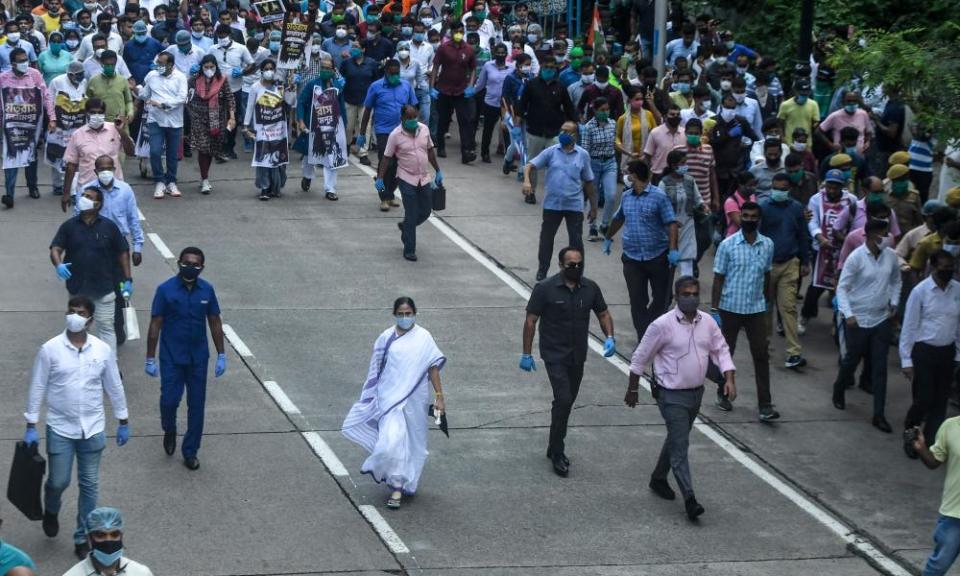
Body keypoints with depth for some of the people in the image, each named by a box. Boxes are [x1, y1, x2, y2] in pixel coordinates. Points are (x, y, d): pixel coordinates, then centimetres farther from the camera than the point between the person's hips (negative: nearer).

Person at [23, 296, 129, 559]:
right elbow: (37, 388, -4)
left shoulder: (103, 349, -4)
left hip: (92, 430, 2)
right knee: (58, 481, 3)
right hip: (60, 429, -2)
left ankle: (82, 538, 20)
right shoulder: (50, 349, -10)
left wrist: (123, 422, 10)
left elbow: (114, 387, 6)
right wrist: (31, 426, -5)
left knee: (89, 485, 6)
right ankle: (51, 511, 38)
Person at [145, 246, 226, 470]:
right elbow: (155, 325, -7)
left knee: (196, 405, 6)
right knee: (169, 399, -8)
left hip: (198, 357, 3)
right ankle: (170, 431, 25)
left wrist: (221, 355, 6)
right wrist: (150, 358, -7)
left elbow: (215, 322, 7)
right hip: (171, 357, -3)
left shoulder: (206, 290, -2)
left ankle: (190, 452, 18)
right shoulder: (166, 290, -11)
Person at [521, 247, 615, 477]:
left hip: (578, 356, 5)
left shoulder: (590, 288, 0)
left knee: (567, 401, 14)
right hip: (555, 355, -5)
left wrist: (609, 337, -7)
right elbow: (530, 321, -8)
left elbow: (603, 314, 11)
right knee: (563, 399, -16)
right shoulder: (545, 289, -13)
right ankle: (557, 453, -6)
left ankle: (555, 448, 30)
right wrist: (526, 354, -8)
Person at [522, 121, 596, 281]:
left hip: (574, 206, -1)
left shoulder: (582, 155, 1)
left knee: (576, 241, 1)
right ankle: (542, 271, 25)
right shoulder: (551, 152, -1)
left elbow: (588, 182, 8)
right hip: (552, 204, 1)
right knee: (546, 238, 10)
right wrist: (527, 181, -25)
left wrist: (593, 207, 9)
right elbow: (530, 166, -4)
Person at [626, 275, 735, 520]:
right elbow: (640, 358, -7)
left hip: (696, 393, 6)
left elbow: (721, 351, 6)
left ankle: (658, 479, 41)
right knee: (680, 445, -10)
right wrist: (633, 390, -1)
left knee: (676, 440, 21)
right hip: (672, 396, -6)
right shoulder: (662, 325, -16)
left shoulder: (707, 322, -1)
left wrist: (729, 379, -9)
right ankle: (689, 498, -11)